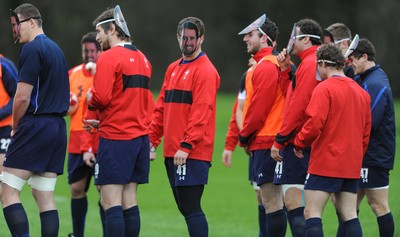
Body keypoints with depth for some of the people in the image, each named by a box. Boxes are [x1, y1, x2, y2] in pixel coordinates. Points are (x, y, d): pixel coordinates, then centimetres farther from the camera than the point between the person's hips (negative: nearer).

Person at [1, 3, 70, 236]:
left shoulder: (32, 49, -10)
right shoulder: (56, 49, 18)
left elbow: (23, 97, -16)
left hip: (35, 126, -9)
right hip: (58, 128, 9)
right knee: (45, 197, 8)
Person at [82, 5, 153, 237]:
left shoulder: (109, 57, -10)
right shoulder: (142, 59, 15)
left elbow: (101, 98, -19)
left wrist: (89, 99, 4)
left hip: (116, 139, -8)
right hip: (140, 136, 8)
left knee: (111, 202, -8)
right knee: (129, 201, 9)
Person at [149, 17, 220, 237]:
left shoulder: (204, 70, -8)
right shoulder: (173, 69, 18)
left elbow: (201, 111, -16)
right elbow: (162, 107, 20)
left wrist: (186, 146, -20)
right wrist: (152, 138, 11)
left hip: (192, 153, -8)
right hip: (172, 152, 8)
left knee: (191, 208, -11)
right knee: (185, 208, 10)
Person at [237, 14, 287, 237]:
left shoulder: (265, 68, -14)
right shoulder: (272, 65, 17)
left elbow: (258, 109, -17)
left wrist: (244, 136, -5)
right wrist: (248, 137, 15)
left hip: (265, 143, -10)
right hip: (268, 141, 10)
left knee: (272, 202, -9)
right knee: (272, 202, 11)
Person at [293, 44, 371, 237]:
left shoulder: (324, 88, -10)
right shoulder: (361, 92, 13)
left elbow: (314, 123, -18)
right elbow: (366, 131, 17)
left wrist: (299, 143, -2)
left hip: (325, 163, -7)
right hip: (352, 166, 7)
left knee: (312, 214, -5)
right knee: (350, 215, 8)